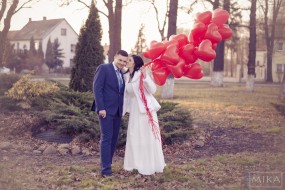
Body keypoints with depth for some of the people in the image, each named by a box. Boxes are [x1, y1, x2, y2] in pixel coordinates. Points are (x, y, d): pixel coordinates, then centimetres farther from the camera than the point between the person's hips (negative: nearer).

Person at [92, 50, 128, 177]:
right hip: (106, 110, -7)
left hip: (117, 111, 7)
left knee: (114, 139, 8)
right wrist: (101, 108, -18)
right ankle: (106, 169, -7)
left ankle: (107, 165, 16)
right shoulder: (104, 68, -5)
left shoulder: (122, 74, 17)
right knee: (106, 138, -8)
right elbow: (97, 88, -12)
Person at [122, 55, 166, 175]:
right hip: (134, 109, 7)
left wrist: (145, 77, -27)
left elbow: (153, 90, -16)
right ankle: (136, 163, 21)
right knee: (134, 136, 10)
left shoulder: (142, 73, -10)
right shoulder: (126, 76, 9)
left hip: (146, 108, -7)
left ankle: (149, 165, 6)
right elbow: (127, 94, 13)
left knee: (147, 136, -1)